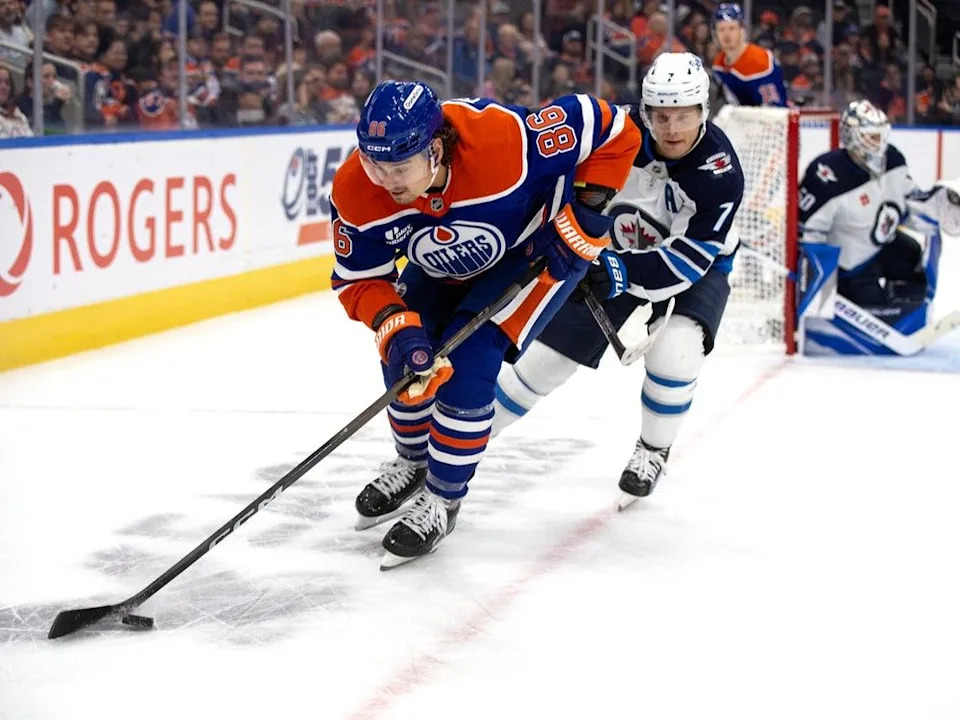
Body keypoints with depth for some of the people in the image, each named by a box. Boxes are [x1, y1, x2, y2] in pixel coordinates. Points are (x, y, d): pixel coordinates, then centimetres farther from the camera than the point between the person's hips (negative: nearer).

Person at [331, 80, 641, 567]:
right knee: (406, 356, 2)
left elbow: (613, 129, -30)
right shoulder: (356, 191, -28)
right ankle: (413, 463, 34)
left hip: (537, 248, -5)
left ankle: (442, 499, 1)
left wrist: (585, 213, -28)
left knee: (466, 362, -18)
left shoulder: (503, 139, -42)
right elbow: (359, 279, -16)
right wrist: (397, 328, -33)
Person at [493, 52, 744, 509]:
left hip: (695, 267, -3)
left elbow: (687, 260, -35)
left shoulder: (719, 172, -31)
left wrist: (624, 273, -47)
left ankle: (653, 451, -2)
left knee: (673, 350, -30)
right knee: (549, 355, 2)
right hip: (614, 256, 3)